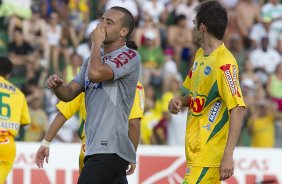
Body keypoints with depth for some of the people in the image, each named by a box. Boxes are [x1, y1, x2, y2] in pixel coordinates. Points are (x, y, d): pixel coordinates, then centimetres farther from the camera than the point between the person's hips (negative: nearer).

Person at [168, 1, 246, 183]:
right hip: (195, 149, 9)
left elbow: (238, 110, -19)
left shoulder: (224, 63, -16)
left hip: (208, 155, -9)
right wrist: (180, 101, 3)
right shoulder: (200, 55, 12)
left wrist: (228, 155, -24)